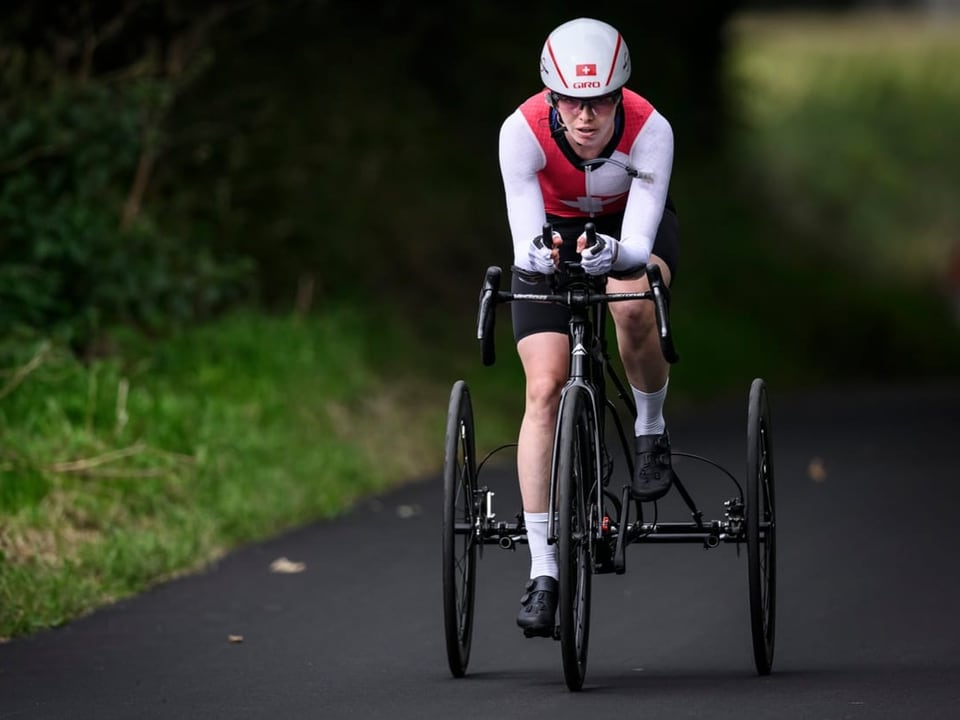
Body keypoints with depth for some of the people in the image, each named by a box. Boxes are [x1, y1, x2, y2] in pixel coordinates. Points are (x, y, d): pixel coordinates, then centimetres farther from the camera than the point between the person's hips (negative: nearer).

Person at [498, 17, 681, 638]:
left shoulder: (650, 131, -33)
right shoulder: (523, 131, -33)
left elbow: (638, 245, -38)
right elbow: (524, 243, -36)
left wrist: (615, 254, -59)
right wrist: (538, 254, -58)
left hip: (633, 226, 0)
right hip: (555, 230, 0)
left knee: (632, 302, -36)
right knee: (544, 389, -14)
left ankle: (652, 430, -5)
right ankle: (543, 572, -13)